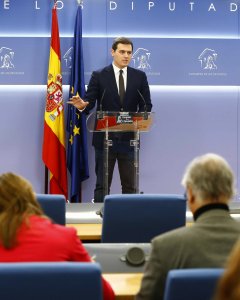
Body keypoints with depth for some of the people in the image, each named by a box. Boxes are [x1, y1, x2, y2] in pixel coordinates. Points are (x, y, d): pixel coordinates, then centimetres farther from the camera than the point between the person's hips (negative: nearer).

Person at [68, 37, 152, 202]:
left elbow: (146, 105, 6)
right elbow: (89, 102, -4)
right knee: (102, 184, 3)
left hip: (129, 139, 2)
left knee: (130, 185, 8)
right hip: (104, 139, -2)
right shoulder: (99, 76, 1)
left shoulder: (140, 76, 7)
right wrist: (82, 105, -27)